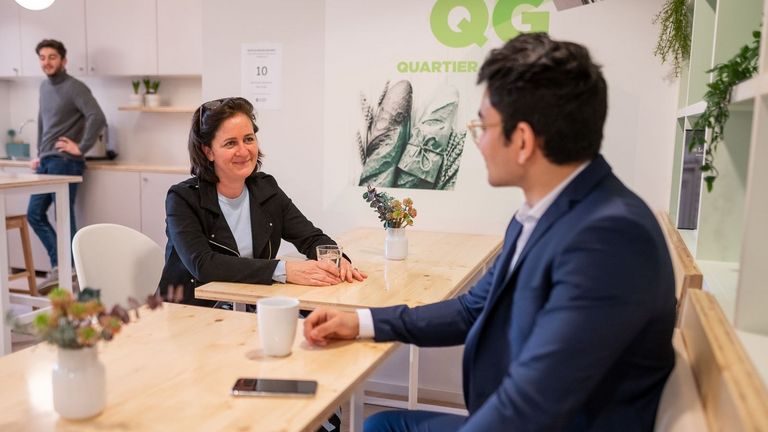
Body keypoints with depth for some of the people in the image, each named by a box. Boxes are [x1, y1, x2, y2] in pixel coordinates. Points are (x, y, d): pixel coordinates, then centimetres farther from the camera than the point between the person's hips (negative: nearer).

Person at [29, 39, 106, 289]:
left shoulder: (74, 87, -10)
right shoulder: (44, 87, 16)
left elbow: (98, 119, -23)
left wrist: (81, 148, -19)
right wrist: (40, 154, 21)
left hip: (64, 162, -9)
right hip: (46, 162, 9)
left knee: (64, 218, -4)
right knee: (35, 215, 10)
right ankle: (59, 266, 17)